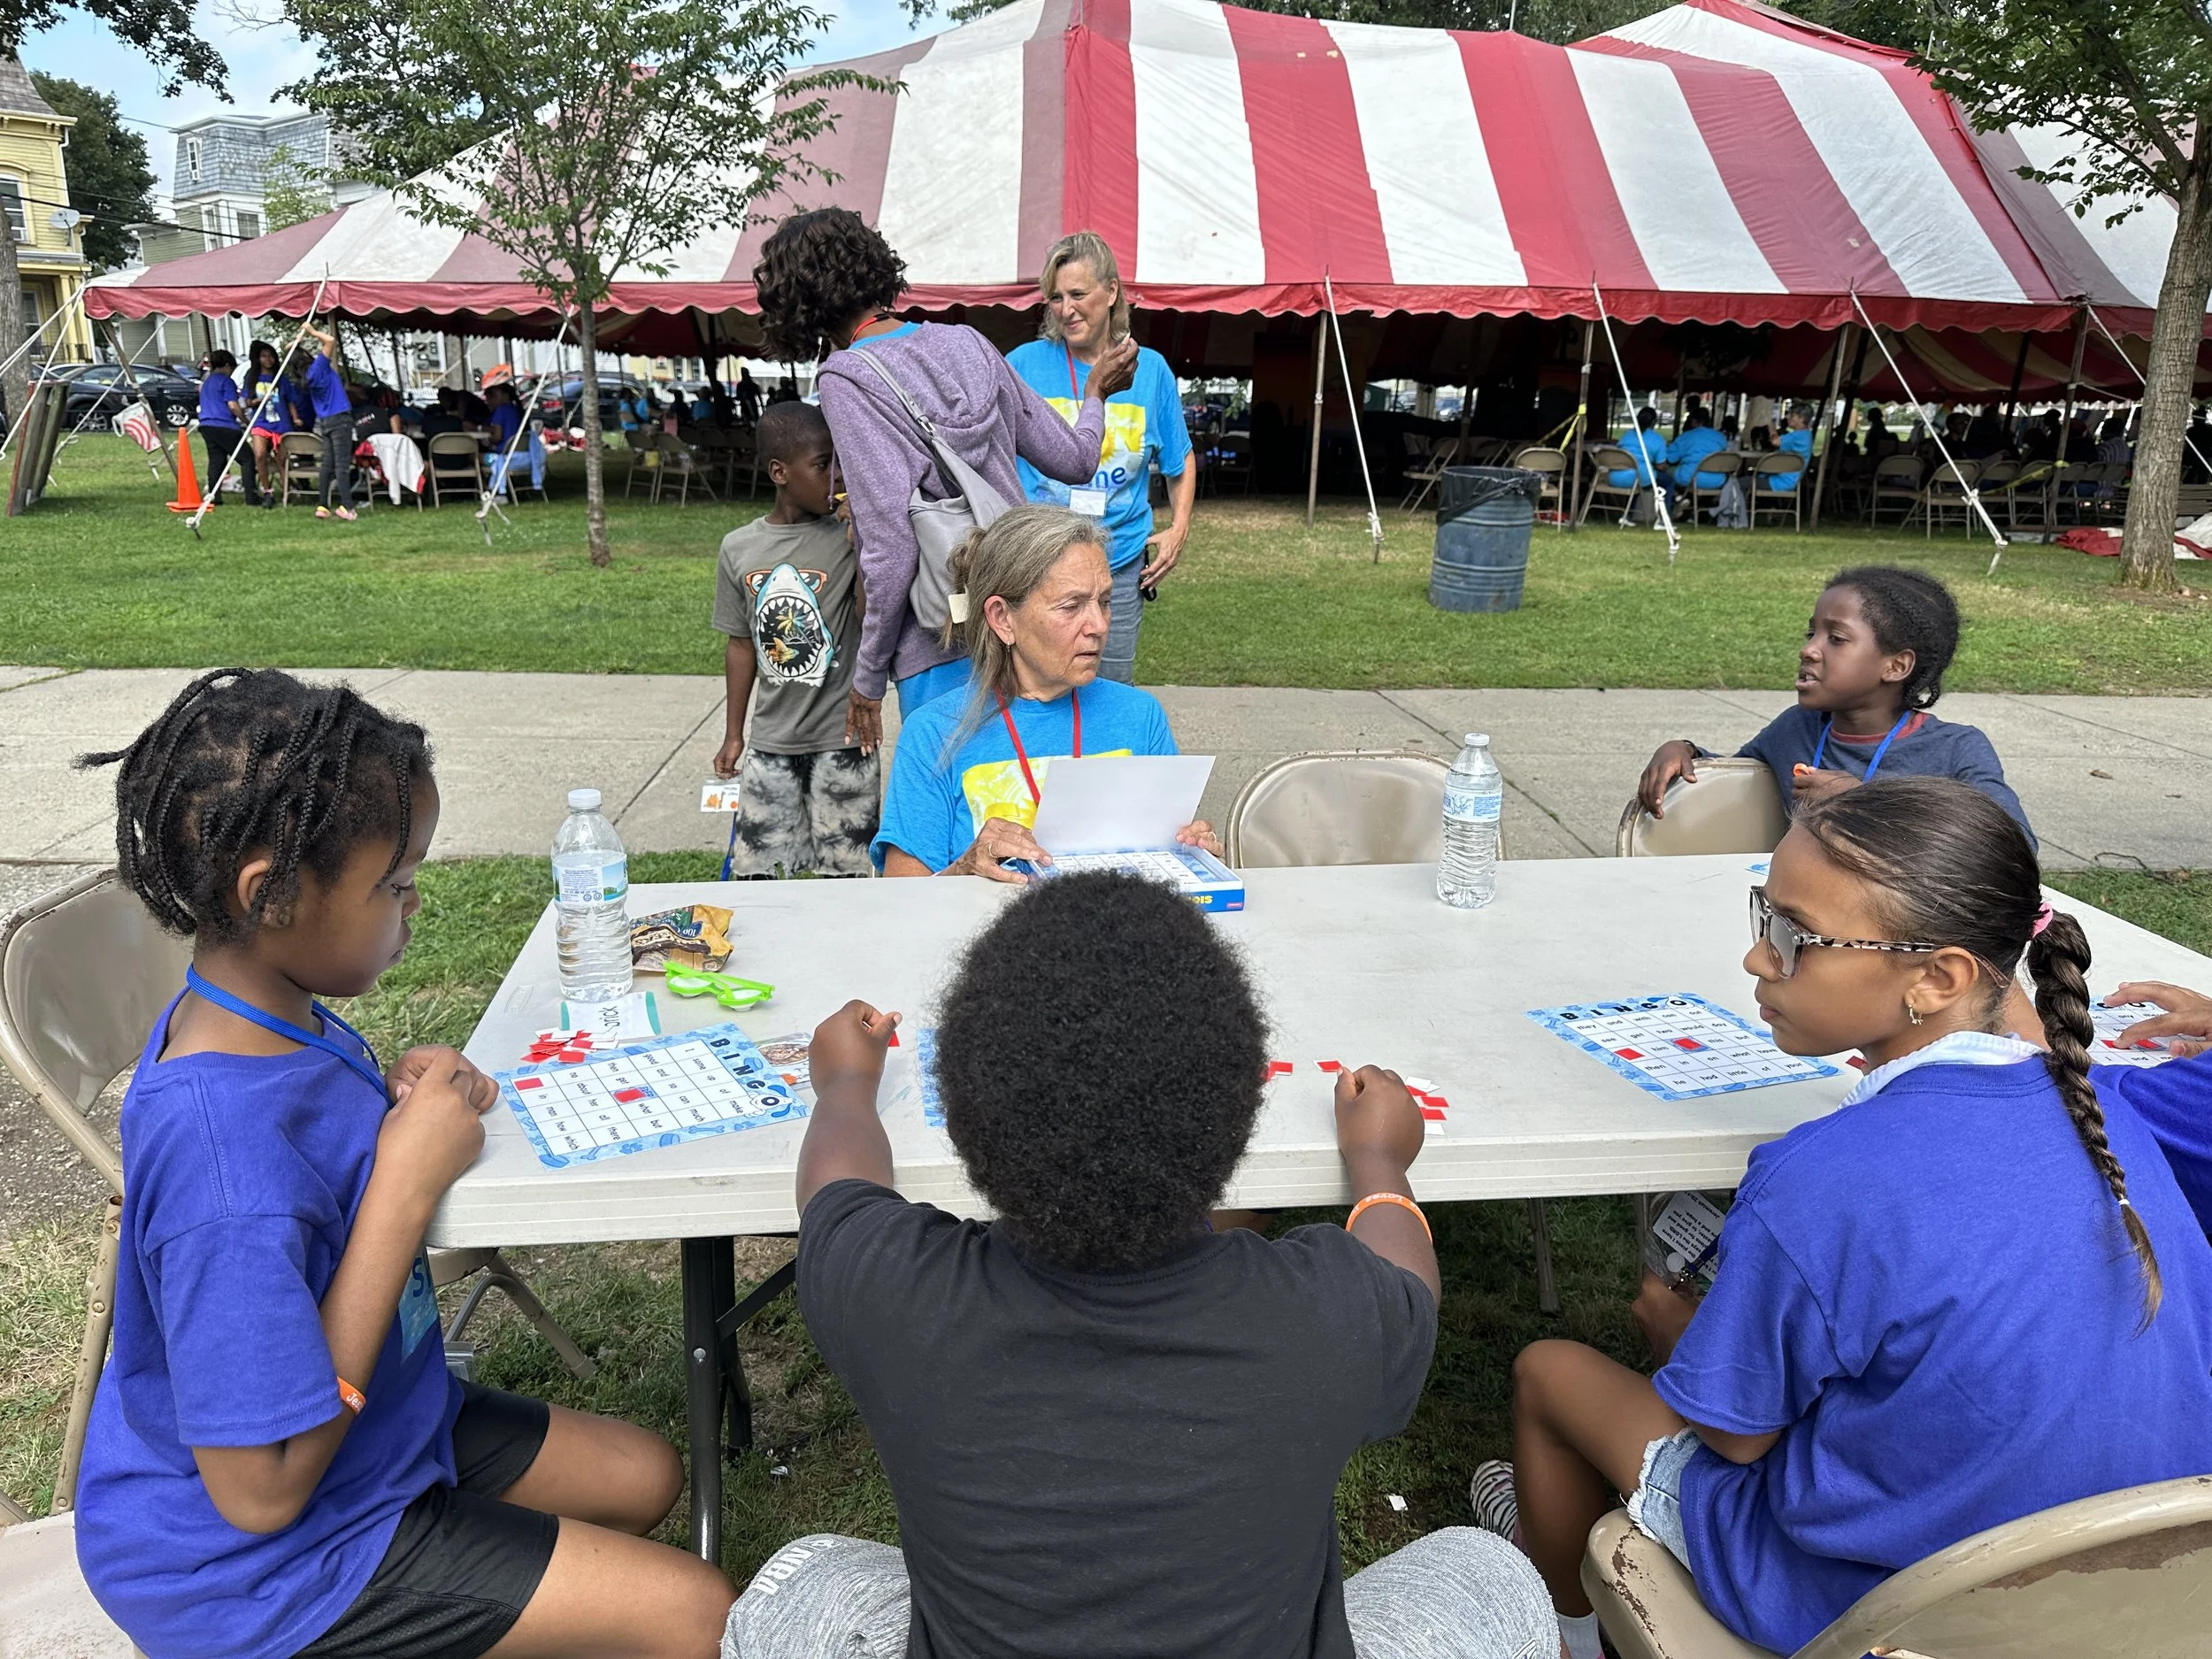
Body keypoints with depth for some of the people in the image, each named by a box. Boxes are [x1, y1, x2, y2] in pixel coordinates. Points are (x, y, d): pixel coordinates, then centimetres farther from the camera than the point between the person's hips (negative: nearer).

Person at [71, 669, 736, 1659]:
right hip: (257, 1561, -9)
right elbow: (261, 1491, -30)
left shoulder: (276, 1021, -8)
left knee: (646, 1477, 18)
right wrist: (408, 1185, -31)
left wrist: (392, 1104, -11)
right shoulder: (231, 1170, -36)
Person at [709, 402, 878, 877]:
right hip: (770, 742, 3)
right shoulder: (739, 548, 3)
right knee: (755, 872, 9)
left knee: (843, 874, 4)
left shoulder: (850, 537, -6)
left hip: (841, 737, -3)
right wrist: (733, 736, 15)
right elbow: (741, 644, 11)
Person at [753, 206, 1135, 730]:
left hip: (942, 652, -6)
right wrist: (1096, 394, 35)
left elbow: (892, 547, -18)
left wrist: (868, 675, -7)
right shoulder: (967, 343, 6)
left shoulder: (847, 380, -10)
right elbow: (1074, 459, 13)